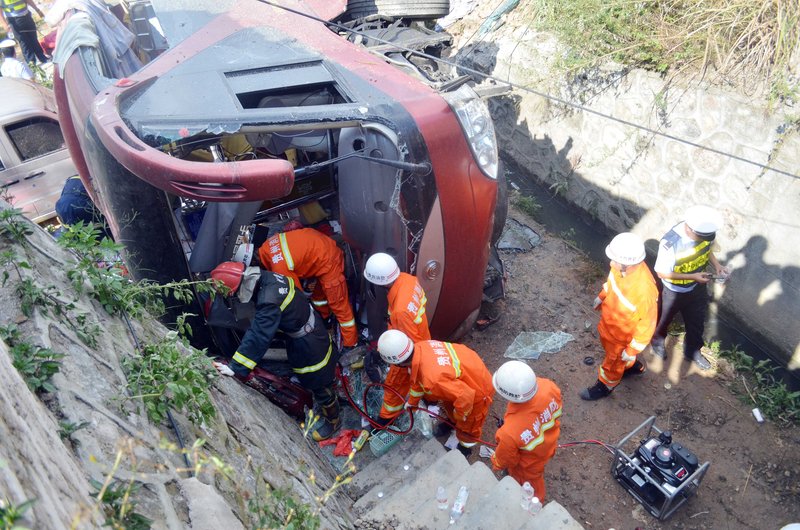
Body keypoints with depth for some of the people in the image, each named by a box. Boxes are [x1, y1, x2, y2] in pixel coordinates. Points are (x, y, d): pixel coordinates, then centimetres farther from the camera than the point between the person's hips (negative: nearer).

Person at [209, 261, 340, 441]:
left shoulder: (269, 301, -37)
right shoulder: (266, 277, -9)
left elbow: (258, 337, -37)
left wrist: (235, 368, -34)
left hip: (308, 342, -9)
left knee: (320, 384, 14)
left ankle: (333, 420, 37)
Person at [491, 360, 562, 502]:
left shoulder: (510, 432, -49)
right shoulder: (548, 386, -37)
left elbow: (505, 459, -23)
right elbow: (557, 413, -9)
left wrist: (496, 463, 1)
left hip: (529, 464, -4)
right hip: (548, 445, 4)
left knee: (529, 482, 31)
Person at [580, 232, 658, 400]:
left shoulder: (644, 289, -43)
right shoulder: (623, 265, -24)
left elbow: (647, 324, -28)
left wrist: (633, 350, -17)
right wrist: (602, 296, 18)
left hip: (623, 335, -7)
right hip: (609, 321, 7)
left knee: (613, 362, 22)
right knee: (607, 345, 34)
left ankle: (605, 386, 54)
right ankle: (634, 367, 63)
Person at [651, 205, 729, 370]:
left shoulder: (706, 231, -21)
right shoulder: (670, 243, -39)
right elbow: (662, 273, -26)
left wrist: (717, 266, -14)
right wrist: (693, 276, -29)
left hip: (698, 287, 5)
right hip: (674, 291, -5)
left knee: (697, 321, 25)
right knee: (664, 319, 24)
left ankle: (692, 350, 51)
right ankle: (657, 340, 55)